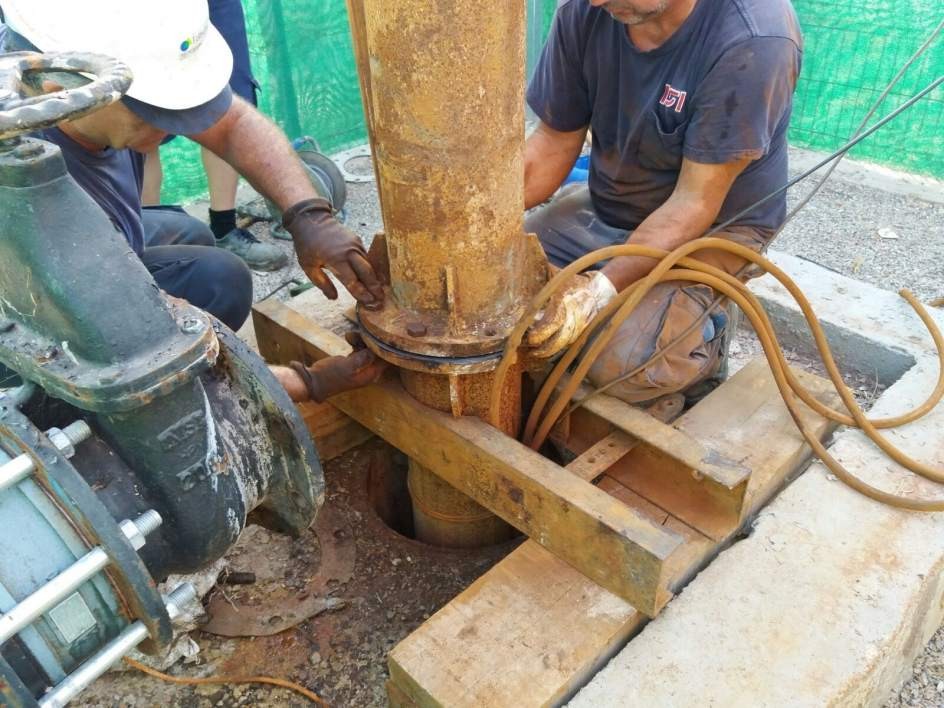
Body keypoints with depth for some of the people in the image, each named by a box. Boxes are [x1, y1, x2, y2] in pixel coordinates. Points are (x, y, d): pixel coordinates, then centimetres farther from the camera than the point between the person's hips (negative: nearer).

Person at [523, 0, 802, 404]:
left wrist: (602, 288, -36)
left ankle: (700, 340, 7)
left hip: (712, 226, -5)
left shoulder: (752, 40, -28)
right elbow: (554, 145, -5)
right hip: (604, 205, 6)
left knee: (623, 364, -27)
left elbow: (693, 204, -25)